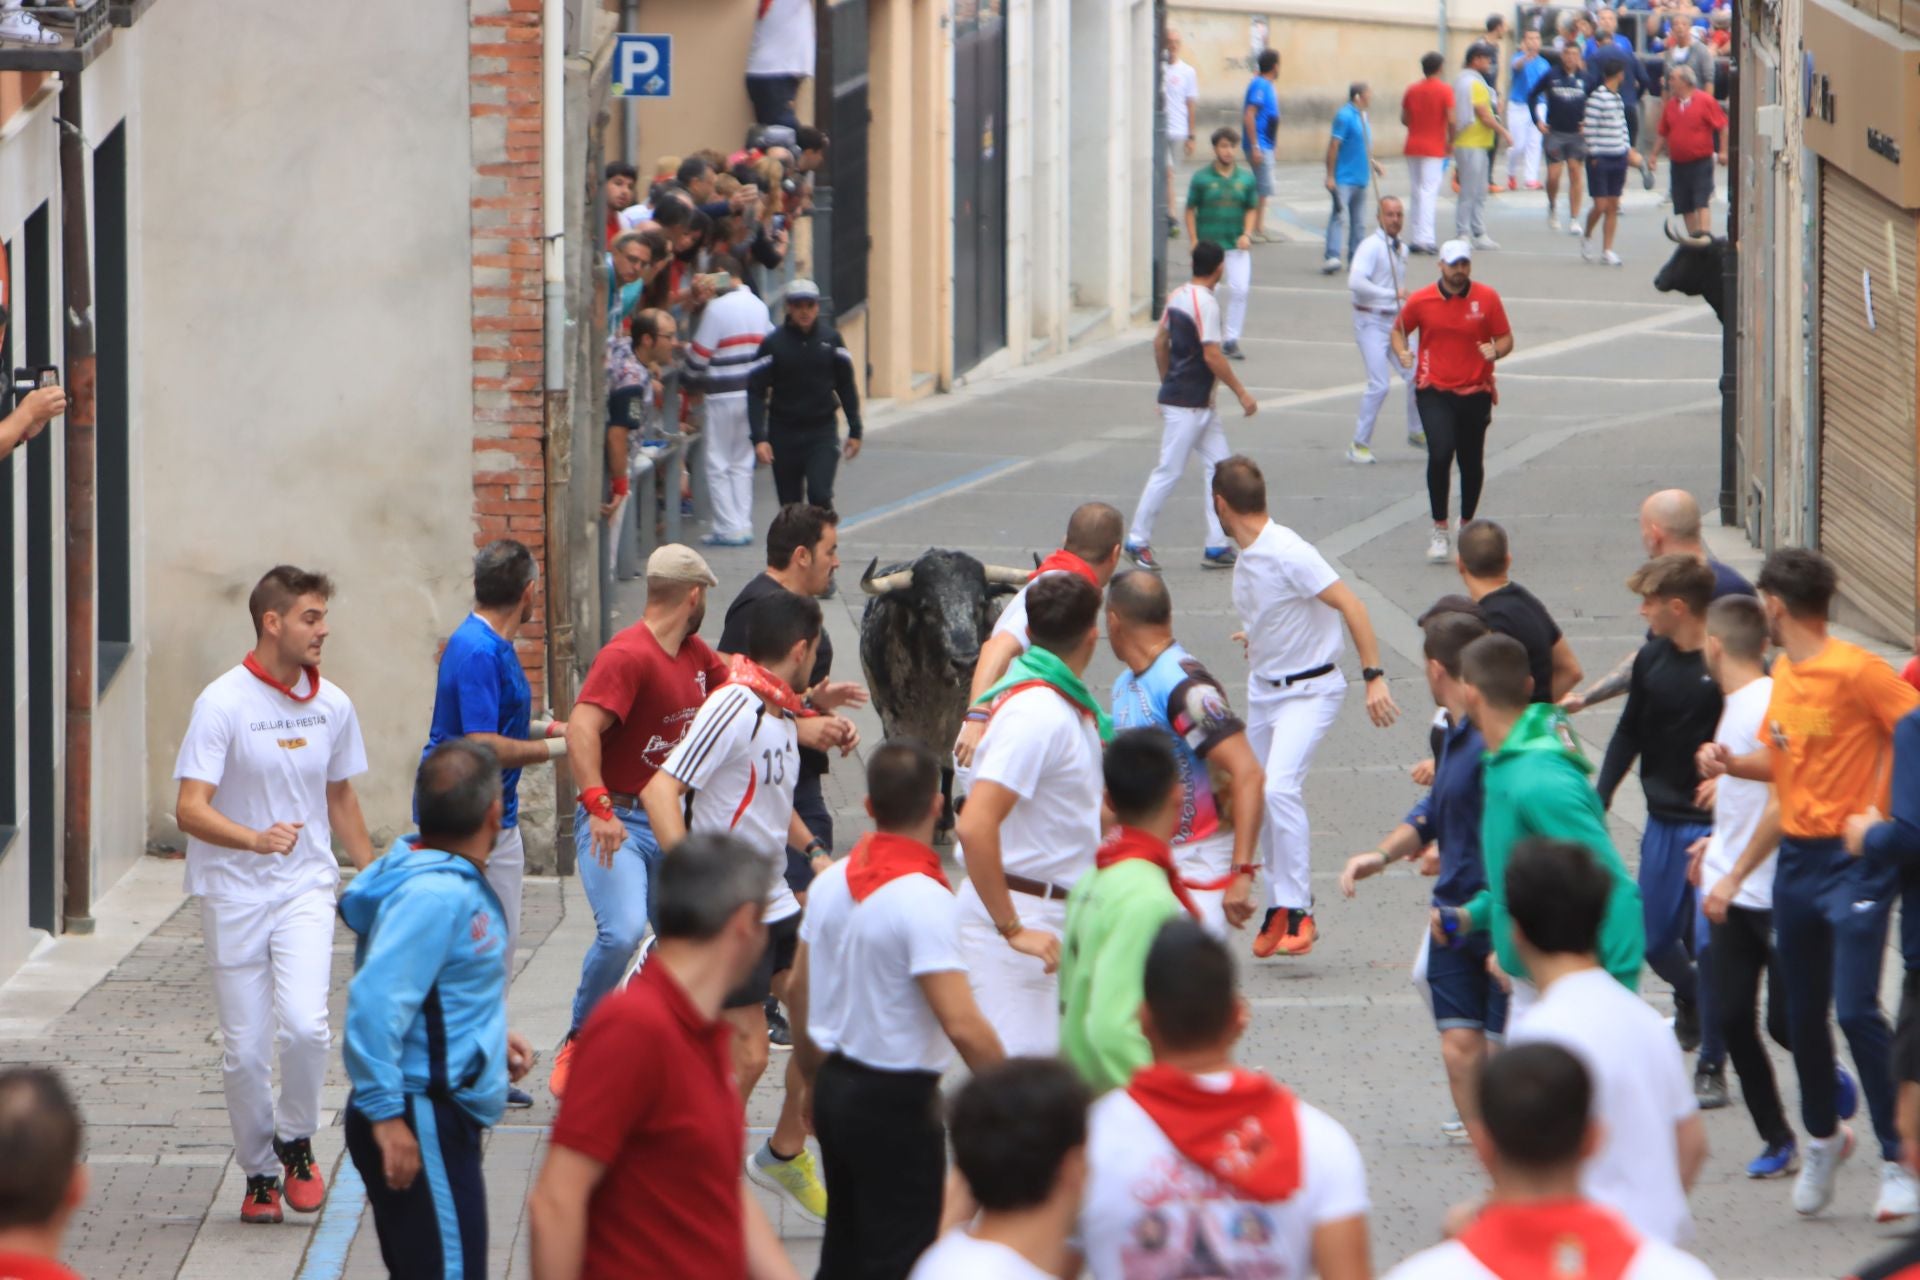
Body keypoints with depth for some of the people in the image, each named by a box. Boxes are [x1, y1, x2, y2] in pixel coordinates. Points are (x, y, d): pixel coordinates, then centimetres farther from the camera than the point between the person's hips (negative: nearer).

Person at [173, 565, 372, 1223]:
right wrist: (256, 839, -35)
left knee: (305, 1024, -19)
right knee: (245, 1049, 1)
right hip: (233, 893, -2)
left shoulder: (332, 704, 3)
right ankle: (259, 1173, 20)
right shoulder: (222, 704, -12)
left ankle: (296, 1144, 5)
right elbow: (190, 809, -19)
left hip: (306, 886, 2)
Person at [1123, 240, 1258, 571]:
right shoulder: (1206, 303, -19)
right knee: (1169, 470, -3)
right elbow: (1212, 356, -22)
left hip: (1201, 405, 10)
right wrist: (1241, 393, -15)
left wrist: (1167, 382, 25)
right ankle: (1138, 541, 4)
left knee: (1217, 465, 9)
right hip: (1186, 405, -10)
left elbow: (1160, 341, 16)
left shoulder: (1178, 296, 9)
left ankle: (1216, 544, 9)